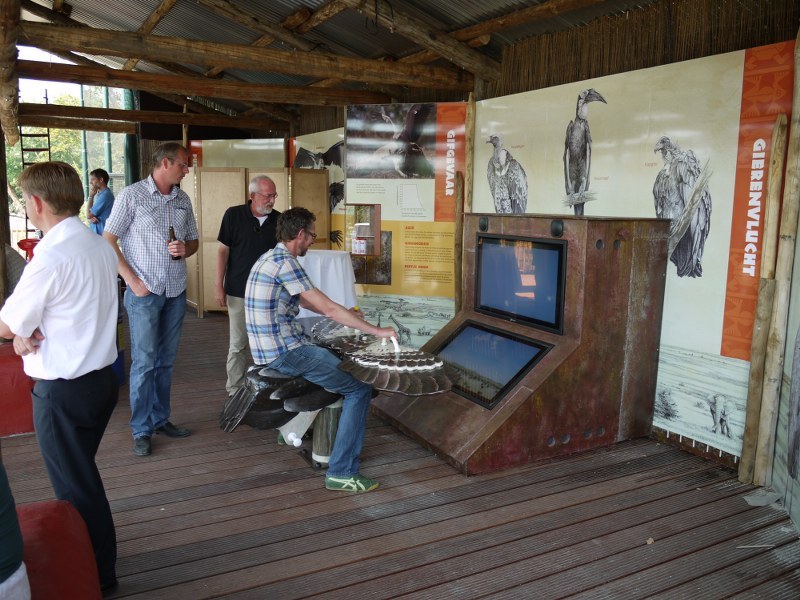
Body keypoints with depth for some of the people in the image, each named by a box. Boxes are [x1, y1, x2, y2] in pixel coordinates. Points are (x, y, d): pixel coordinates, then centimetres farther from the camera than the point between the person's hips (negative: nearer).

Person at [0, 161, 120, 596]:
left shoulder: (50, 257, -23)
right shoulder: (100, 247, 3)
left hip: (62, 390, -8)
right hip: (101, 376, 8)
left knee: (75, 488, 10)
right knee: (82, 478, 24)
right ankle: (97, 556, 41)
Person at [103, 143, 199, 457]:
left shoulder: (183, 200, 11)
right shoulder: (132, 195, -5)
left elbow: (194, 241, 19)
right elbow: (108, 241, -6)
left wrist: (185, 249, -5)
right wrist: (132, 280, -12)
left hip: (176, 292, 5)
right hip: (144, 291, -5)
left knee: (165, 361, 13)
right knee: (144, 362, -2)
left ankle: (160, 419, 25)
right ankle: (141, 430, 9)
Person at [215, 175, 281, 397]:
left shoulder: (278, 219, 3)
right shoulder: (234, 215, -4)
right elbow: (223, 250, -2)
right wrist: (218, 285, -6)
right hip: (239, 292, -2)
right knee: (238, 344, 4)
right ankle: (235, 391, 15)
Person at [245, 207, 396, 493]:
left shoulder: (271, 258, 15)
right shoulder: (285, 262, -17)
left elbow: (305, 301, 25)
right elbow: (328, 309, -18)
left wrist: (345, 314, 25)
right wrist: (376, 330, -12)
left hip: (270, 348, 10)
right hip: (284, 352, -10)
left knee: (339, 360, 30)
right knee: (360, 389, -9)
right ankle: (341, 472, -8)